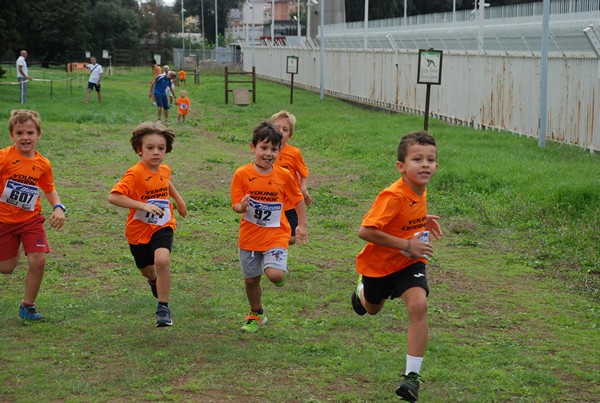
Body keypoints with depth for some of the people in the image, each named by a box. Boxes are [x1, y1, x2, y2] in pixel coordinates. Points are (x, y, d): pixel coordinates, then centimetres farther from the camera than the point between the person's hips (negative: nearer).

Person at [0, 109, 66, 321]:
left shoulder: (43, 164, -2)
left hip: (31, 219, 2)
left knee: (38, 260, -13)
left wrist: (58, 208, -4)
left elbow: (49, 190, 12)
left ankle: (27, 305, 6)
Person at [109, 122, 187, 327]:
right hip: (139, 229, -2)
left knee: (162, 260, -25)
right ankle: (154, 280, 55)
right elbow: (114, 196, -34)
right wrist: (143, 205, -38)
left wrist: (178, 199, 26)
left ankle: (163, 308, -13)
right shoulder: (135, 174, -22)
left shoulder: (165, 170, -2)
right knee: (148, 270, 15)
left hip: (162, 226, 2)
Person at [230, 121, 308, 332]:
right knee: (251, 279, 13)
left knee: (275, 275, -22)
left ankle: (280, 271, 16)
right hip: (249, 236, 1)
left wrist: (302, 225, 7)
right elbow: (236, 204, -8)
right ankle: (256, 315, 38)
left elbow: (298, 200, 9)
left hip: (276, 235, -1)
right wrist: (242, 207, -30)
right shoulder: (242, 174, -9)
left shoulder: (283, 175, -5)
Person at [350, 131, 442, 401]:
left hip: (410, 263, 3)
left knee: (418, 305, -23)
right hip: (380, 264, -3)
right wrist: (407, 244, -34)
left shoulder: (420, 192, -8)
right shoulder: (393, 196, -31)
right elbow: (365, 231, -35)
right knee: (372, 309, 24)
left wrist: (424, 222, -3)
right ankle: (362, 290, 63)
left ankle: (412, 375, -17)